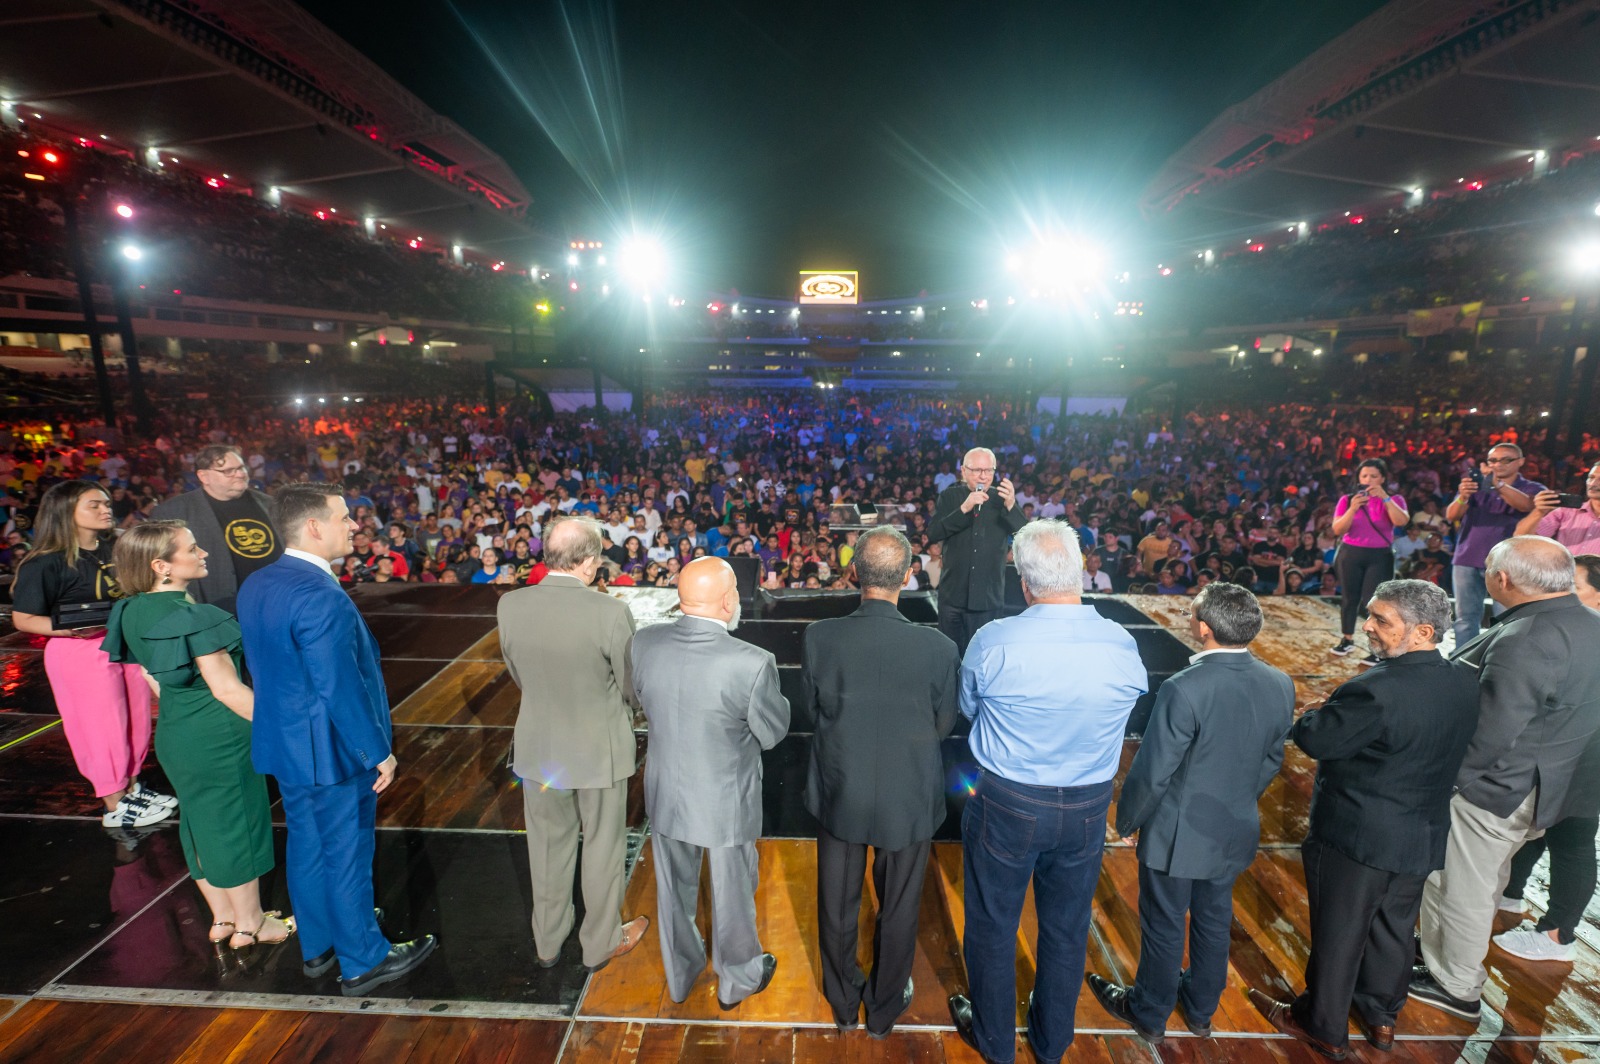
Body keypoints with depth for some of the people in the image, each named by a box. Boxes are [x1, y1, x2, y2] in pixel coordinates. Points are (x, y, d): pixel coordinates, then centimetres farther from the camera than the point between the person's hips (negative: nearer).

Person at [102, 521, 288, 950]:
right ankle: (250, 925, 25)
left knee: (202, 825, 20)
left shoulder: (131, 612, 2)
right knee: (237, 825, 8)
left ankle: (222, 919, 36)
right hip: (220, 738, -8)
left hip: (173, 735, 8)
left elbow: (151, 678, 13)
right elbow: (226, 688, -23)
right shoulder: (194, 619, -24)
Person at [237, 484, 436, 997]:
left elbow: (257, 665, 11)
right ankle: (362, 962, 27)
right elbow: (342, 689, -27)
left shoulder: (255, 585, 1)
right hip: (332, 750, -9)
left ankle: (317, 947, 43)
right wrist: (379, 752, -16)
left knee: (307, 848, 23)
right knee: (347, 856, 8)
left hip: (285, 743, 9)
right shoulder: (322, 597, -29)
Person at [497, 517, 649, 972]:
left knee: (548, 845, 24)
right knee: (602, 847, 18)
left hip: (538, 747, 4)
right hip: (600, 749, -3)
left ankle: (547, 941, 45)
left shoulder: (510, 605, -13)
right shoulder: (610, 612, -25)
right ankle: (601, 942, 38)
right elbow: (632, 687, -14)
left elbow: (517, 674, 2)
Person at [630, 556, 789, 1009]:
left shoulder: (645, 643, -17)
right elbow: (773, 733, -16)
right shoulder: (753, 663, -31)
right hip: (727, 802, -4)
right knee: (732, 893, 22)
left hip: (666, 794, 4)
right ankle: (737, 980, 48)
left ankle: (679, 973, 52)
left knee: (674, 888, 27)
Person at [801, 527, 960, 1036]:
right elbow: (943, 726, -8)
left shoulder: (819, 636, -22)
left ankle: (842, 1001, 49)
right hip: (908, 799, -1)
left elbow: (812, 706, -5)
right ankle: (885, 1007, 48)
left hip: (839, 793, 1)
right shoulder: (939, 648, -24)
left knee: (838, 904, 25)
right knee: (898, 910, 24)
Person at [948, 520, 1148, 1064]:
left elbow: (967, 708, -6)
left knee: (993, 926, 20)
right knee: (1067, 928, 25)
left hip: (1006, 807, -3)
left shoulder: (993, 642, -23)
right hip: (1088, 811, 3)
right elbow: (1136, 693, 5)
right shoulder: (1122, 645, -15)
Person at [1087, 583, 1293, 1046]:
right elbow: (1271, 761, 4)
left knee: (1163, 927, 16)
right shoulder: (1280, 685, -11)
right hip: (1236, 832, 6)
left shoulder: (1184, 690, -32)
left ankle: (1149, 1013, 39)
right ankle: (1201, 1009, 48)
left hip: (1178, 834, -6)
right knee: (1214, 921, 26)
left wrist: (1127, 819, -6)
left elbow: (1153, 772, -23)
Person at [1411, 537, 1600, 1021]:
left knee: (1460, 890, 10)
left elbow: (1488, 738, -29)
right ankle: (1455, 959, 45)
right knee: (1482, 882, 26)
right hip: (1540, 786, 9)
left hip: (1489, 789, -9)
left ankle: (1454, 986, 28)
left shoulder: (1524, 643, -30)